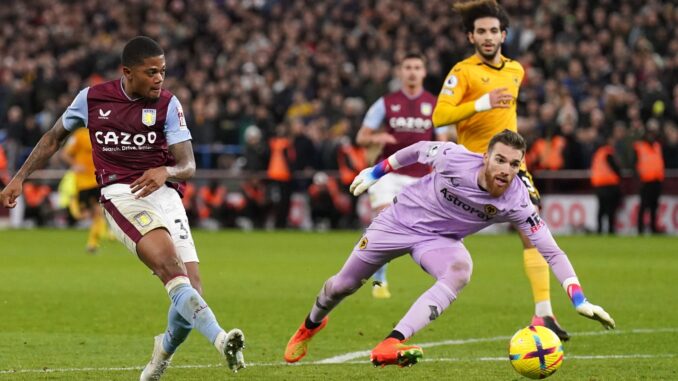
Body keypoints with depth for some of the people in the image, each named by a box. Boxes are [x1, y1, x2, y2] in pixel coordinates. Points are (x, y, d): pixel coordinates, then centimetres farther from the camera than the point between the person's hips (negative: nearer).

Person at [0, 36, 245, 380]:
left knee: (190, 289, -8)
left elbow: (188, 166, -2)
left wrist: (166, 172, -25)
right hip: (120, 195, -2)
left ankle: (164, 351, 25)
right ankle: (220, 338, -48)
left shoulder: (167, 104, 4)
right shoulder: (92, 99, 5)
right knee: (169, 262, -30)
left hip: (164, 193, 2)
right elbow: (54, 138, 22)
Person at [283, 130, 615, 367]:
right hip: (398, 221, 0)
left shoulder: (516, 203, -28)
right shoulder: (455, 159, -31)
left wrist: (580, 301, -35)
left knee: (460, 272, -35)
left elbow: (551, 252, -28)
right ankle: (311, 325, 49)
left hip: (439, 239, 0)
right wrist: (375, 173, 2)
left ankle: (389, 346, -37)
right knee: (344, 284, 11)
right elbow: (419, 150, -9)